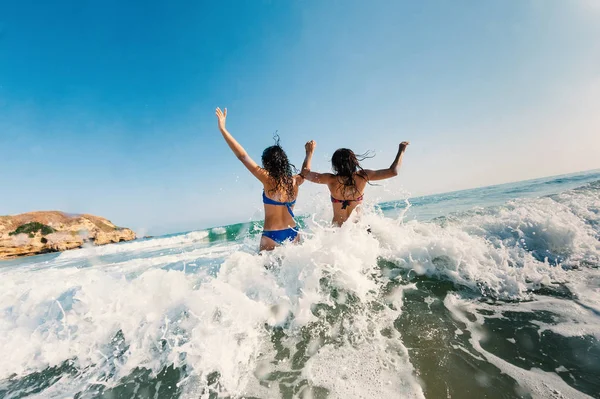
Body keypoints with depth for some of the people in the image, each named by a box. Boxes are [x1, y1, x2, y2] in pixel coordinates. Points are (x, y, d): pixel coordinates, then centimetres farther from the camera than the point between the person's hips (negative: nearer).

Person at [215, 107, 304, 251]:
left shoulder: (268, 179, -15)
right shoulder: (295, 181, -1)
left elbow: (242, 156, -15)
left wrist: (223, 129, -11)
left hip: (271, 236, -5)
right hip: (293, 233, 5)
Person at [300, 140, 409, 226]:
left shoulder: (331, 180, -10)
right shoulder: (362, 176, -9)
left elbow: (305, 173, 6)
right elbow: (393, 171, -3)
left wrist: (309, 152, 17)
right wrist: (401, 150, 12)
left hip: (337, 229, 0)